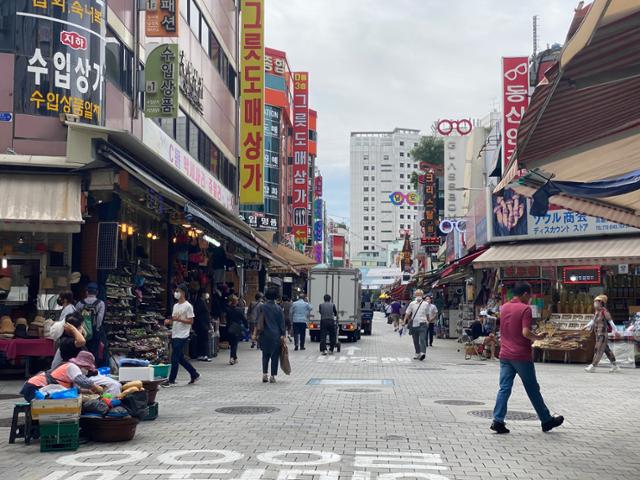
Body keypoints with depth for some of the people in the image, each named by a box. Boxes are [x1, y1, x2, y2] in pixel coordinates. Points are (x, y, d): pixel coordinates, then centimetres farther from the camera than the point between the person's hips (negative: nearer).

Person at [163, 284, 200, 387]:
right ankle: (194, 375, 24)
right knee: (180, 358, 12)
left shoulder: (188, 306, -9)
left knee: (174, 357, -8)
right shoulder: (175, 306, 15)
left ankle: (171, 380, -2)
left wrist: (179, 319, -23)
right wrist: (168, 321, -1)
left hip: (182, 336, -8)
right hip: (174, 335, 8)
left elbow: (191, 321, -13)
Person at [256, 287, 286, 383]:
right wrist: (283, 335, 0)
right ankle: (272, 376, 4)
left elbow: (258, 321, 0)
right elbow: (282, 323, -4)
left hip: (265, 334, 2)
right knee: (275, 356, 5)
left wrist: (257, 332, 8)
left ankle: (265, 374, 10)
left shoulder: (261, 307, -2)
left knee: (265, 355, 16)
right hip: (276, 335, -2)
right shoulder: (278, 309, -5)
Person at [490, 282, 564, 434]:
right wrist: (538, 337, -4)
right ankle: (546, 420, 19)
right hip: (521, 356, -5)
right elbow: (525, 332, -20)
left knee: (504, 388, 3)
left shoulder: (504, 308, 10)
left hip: (505, 355, 6)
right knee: (533, 390, 6)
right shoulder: (525, 309, -12)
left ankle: (498, 421, -7)